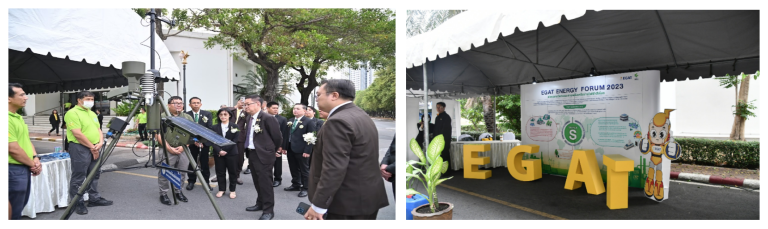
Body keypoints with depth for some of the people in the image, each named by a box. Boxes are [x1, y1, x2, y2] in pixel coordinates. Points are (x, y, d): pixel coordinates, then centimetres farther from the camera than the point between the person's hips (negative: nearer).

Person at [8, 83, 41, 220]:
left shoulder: (18, 117, 12)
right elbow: (13, 149, -21)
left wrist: (35, 158, 1)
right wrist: (33, 164, -9)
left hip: (25, 168, 9)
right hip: (14, 170, -9)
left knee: (21, 204, 20)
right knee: (14, 210, 1)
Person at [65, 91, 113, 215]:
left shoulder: (92, 113, 17)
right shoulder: (73, 113, -11)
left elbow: (98, 129, 17)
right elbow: (78, 134, -18)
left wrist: (100, 143, -2)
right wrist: (92, 147, -14)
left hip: (95, 149, 9)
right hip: (80, 148, -9)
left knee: (94, 174, 15)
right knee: (78, 177, -1)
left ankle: (94, 198, 26)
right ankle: (77, 203, 8)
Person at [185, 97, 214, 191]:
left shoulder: (207, 114, 1)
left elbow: (210, 129, -3)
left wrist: (202, 141, -12)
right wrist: (194, 141, -15)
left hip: (204, 142, 0)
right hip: (191, 143, 0)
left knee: (204, 163, 6)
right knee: (192, 163, 8)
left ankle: (206, 182, 15)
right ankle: (191, 181, 21)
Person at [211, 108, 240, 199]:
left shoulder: (234, 127, -1)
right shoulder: (215, 127, 7)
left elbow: (235, 140, -7)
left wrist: (225, 150, -14)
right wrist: (219, 151, -16)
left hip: (231, 153, -2)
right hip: (218, 153, 2)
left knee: (232, 172, 5)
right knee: (220, 172, 7)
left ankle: (232, 190, 15)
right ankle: (221, 189, 19)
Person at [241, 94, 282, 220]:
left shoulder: (268, 118, -16)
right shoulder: (248, 118, 10)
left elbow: (277, 137, -10)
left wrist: (272, 151, 3)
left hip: (263, 155, -8)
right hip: (251, 154, 8)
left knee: (265, 182, -2)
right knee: (257, 181, 19)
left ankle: (268, 210, 6)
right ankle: (260, 203, 34)